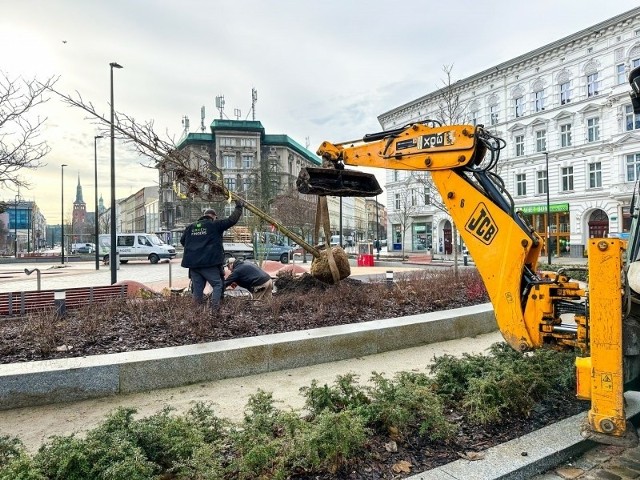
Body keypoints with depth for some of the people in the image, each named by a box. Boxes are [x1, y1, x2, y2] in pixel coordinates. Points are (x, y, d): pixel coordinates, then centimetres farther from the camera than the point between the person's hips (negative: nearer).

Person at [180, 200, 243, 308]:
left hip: (193, 264, 5)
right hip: (209, 263, -5)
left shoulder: (190, 227, 13)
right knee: (217, 284, 3)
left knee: (197, 287, 13)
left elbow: (182, 240, 21)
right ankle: (214, 307, -10)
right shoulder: (215, 225, -3)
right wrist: (239, 207, 9)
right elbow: (232, 220, -4)